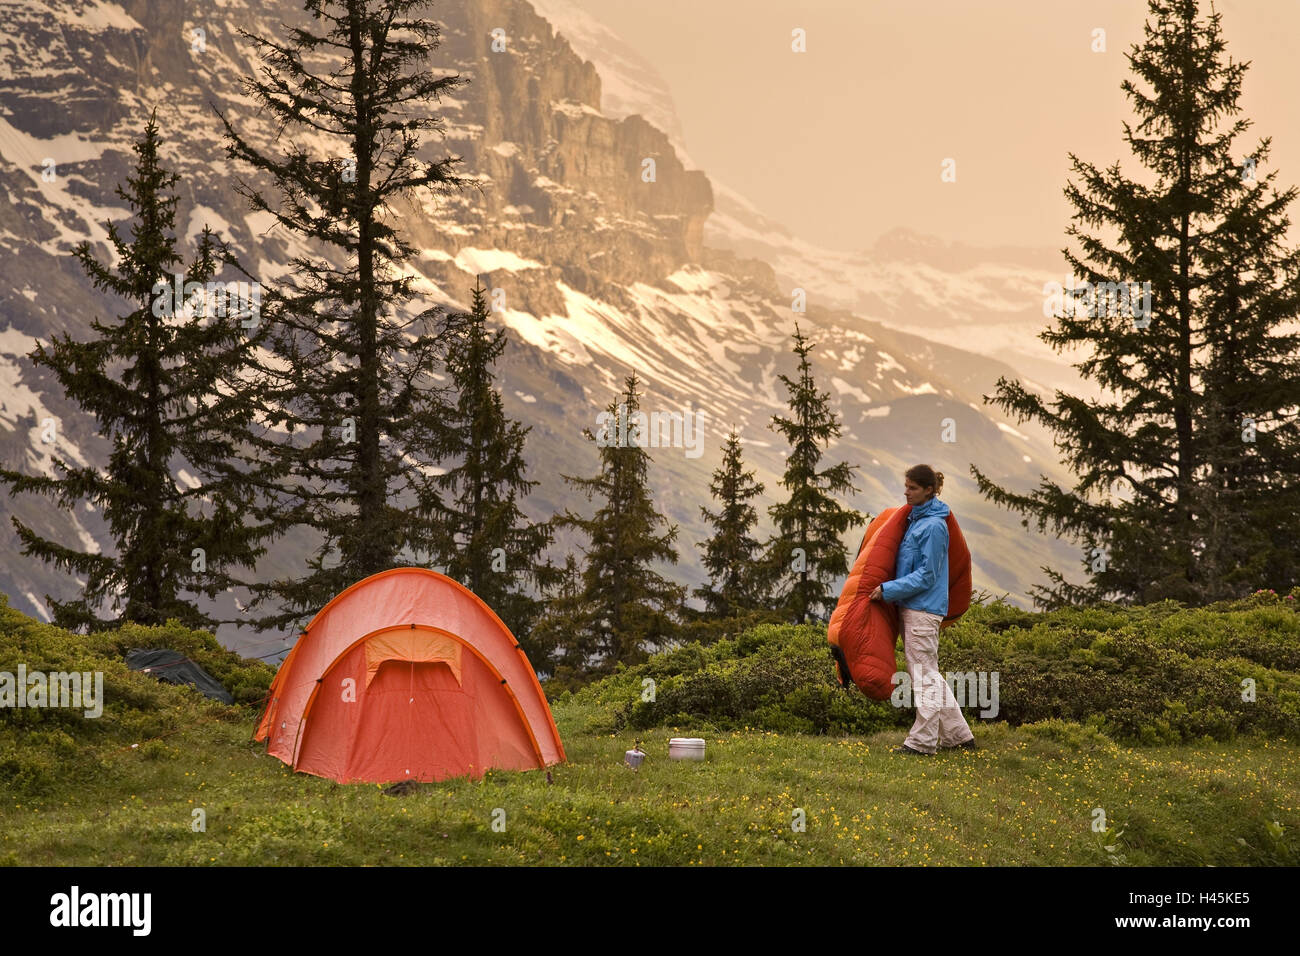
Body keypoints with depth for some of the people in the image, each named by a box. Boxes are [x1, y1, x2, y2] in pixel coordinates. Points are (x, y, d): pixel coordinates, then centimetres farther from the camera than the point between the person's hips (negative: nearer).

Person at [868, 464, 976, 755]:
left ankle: (922, 740, 0)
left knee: (924, 675, -4)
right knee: (929, 675, 13)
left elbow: (926, 575, -17)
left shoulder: (934, 526, -15)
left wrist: (889, 589, -18)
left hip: (923, 609, -10)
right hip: (911, 607, 10)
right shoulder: (915, 519, 13)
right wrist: (889, 589, 17)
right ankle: (958, 734, 19)